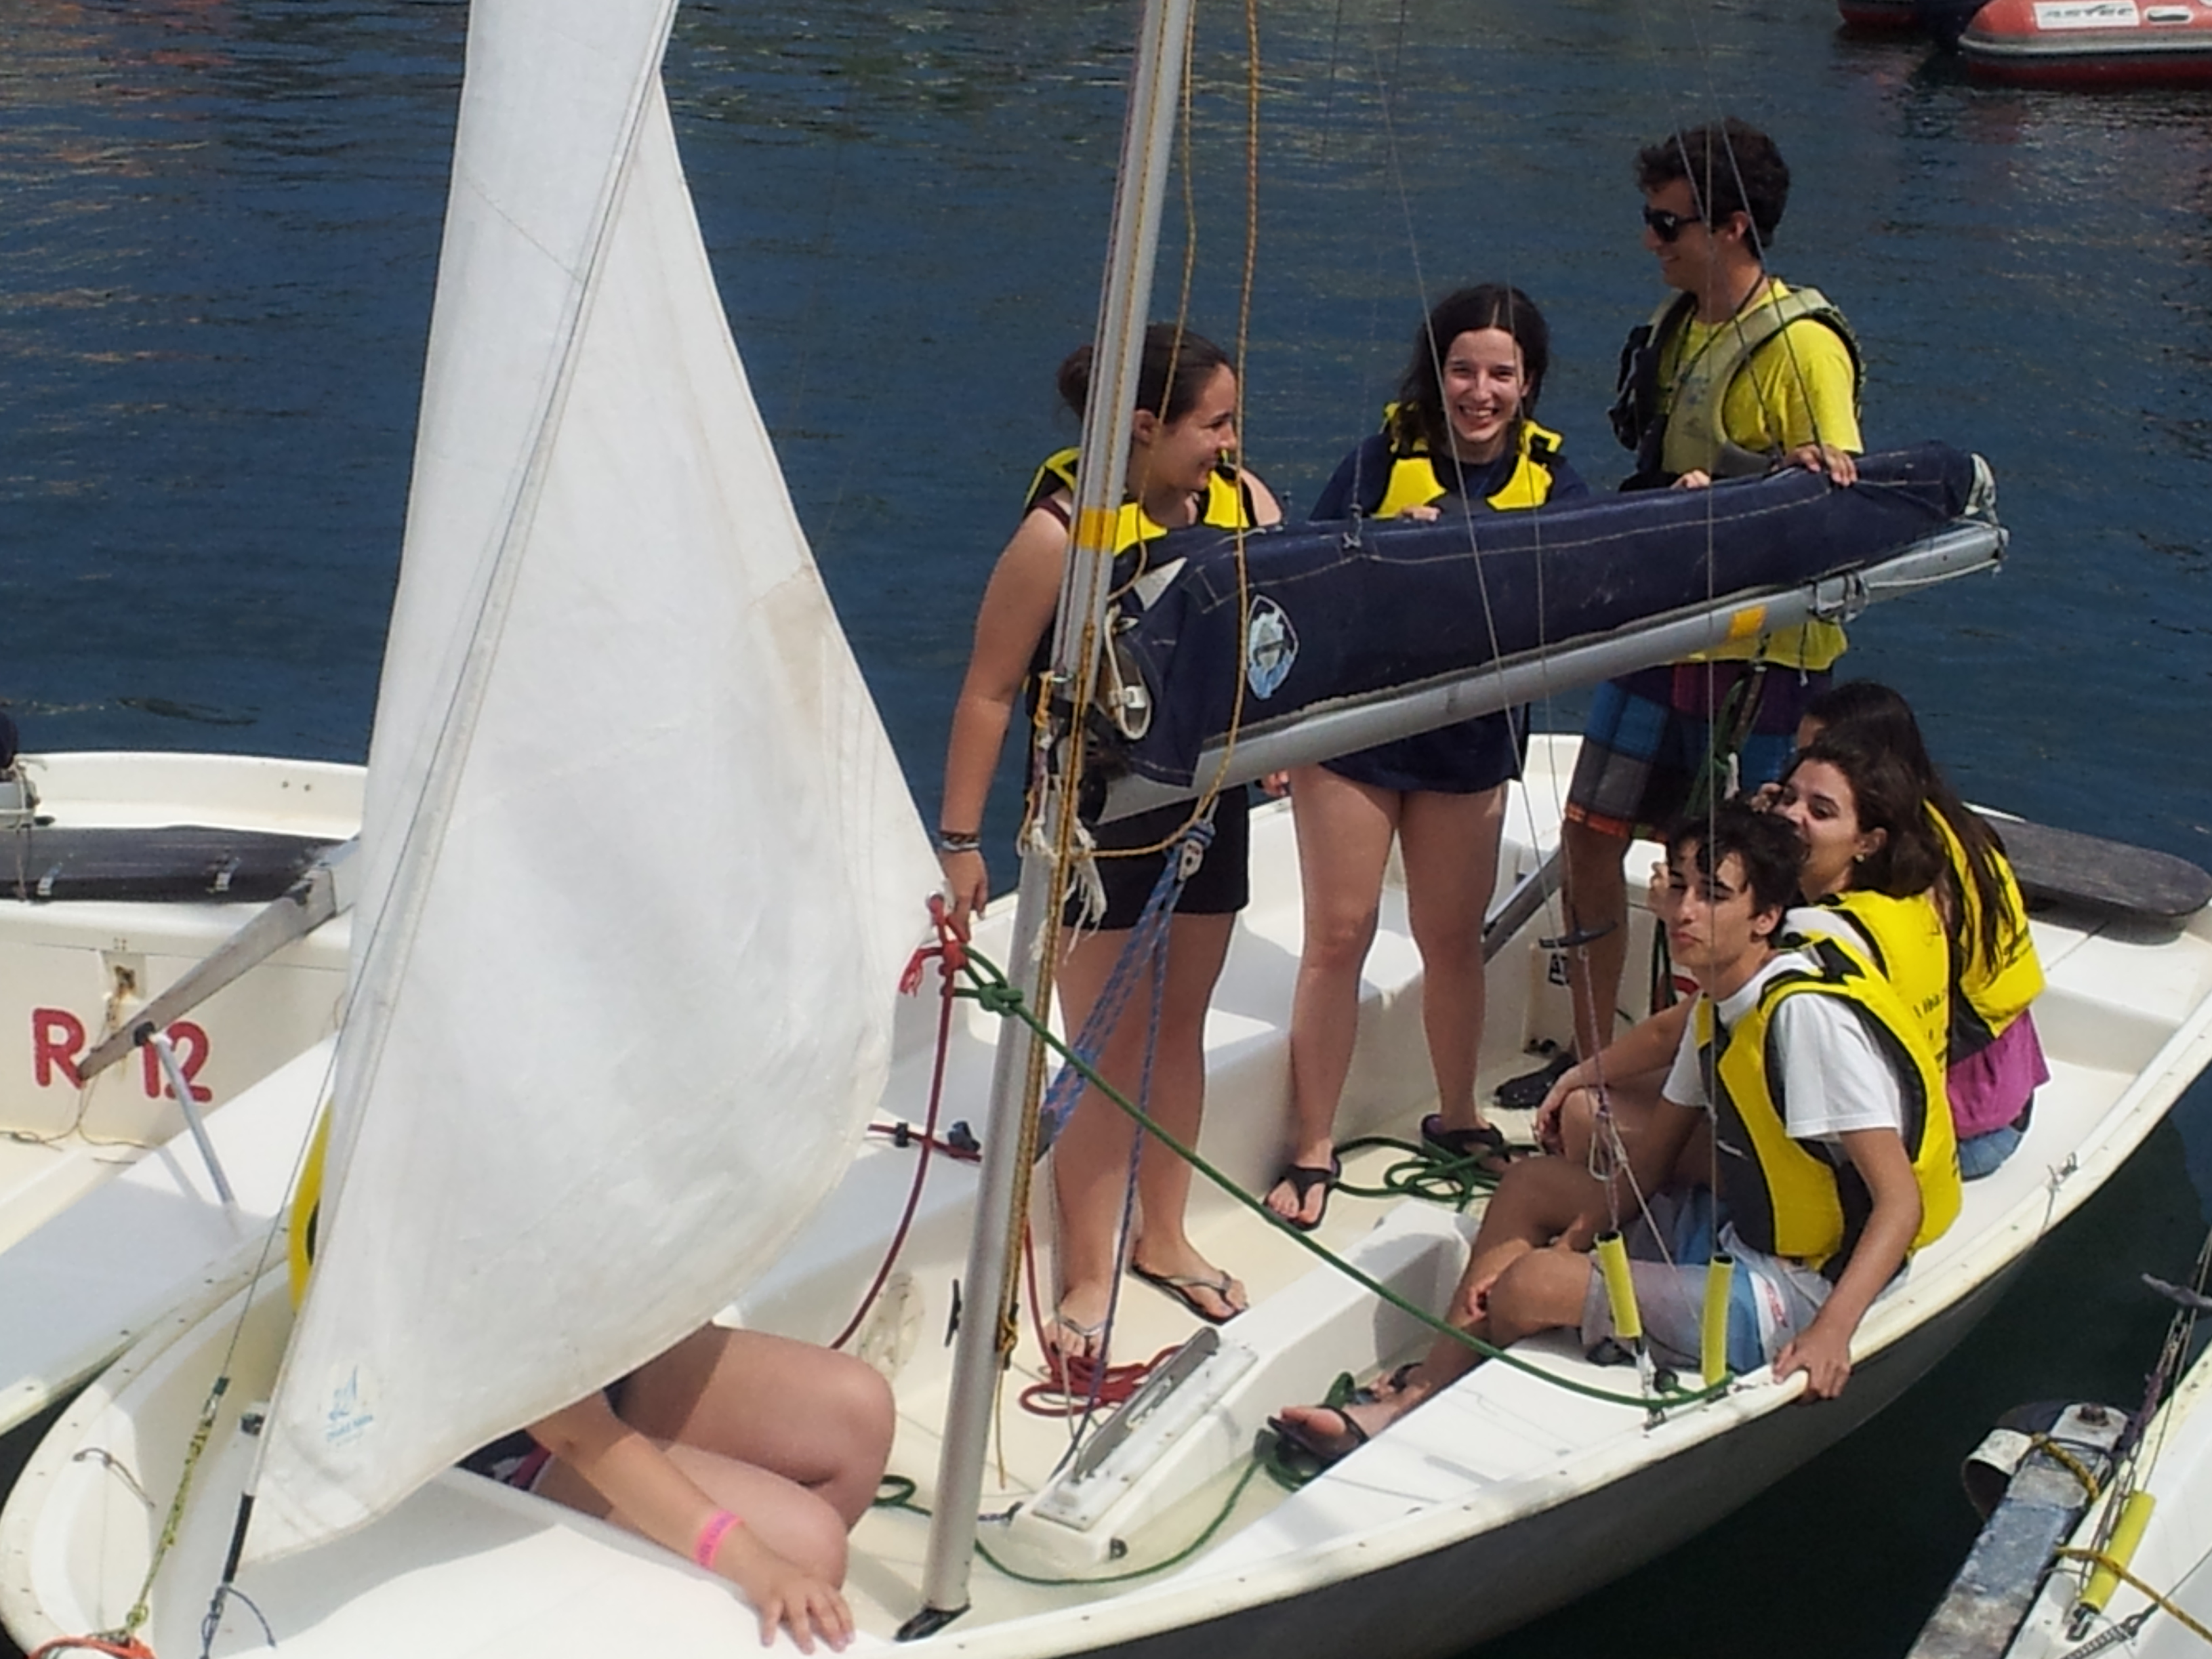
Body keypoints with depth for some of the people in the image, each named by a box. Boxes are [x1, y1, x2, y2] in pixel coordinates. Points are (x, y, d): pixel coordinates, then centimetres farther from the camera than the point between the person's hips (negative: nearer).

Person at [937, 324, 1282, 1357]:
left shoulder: (1243, 501, -4)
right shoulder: (1063, 530, -19)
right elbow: (990, 690, -14)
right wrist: (960, 839, -13)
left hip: (1208, 804, 5)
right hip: (1096, 821, -5)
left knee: (1179, 1028, 17)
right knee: (1105, 1055, 1)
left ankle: (1162, 1235, 34)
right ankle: (1090, 1274, 16)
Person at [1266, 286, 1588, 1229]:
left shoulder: (1547, 477, -1)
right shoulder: (1385, 459, -9)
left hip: (1470, 738, 3)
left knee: (1453, 938, 15)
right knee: (1338, 938, 0)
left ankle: (1457, 1116, 37)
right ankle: (1312, 1150, 12)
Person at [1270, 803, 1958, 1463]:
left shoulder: (1810, 1014, -24)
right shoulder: (1719, 1006, 5)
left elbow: (1900, 1200, -26)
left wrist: (1830, 1331, -37)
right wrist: (1567, 1243, -1)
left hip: (1794, 1292, -10)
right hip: (1734, 1240, 10)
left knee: (1529, 1290, -17)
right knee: (1530, 1183, 11)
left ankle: (1426, 1397, 13)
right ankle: (1412, 1397, 5)